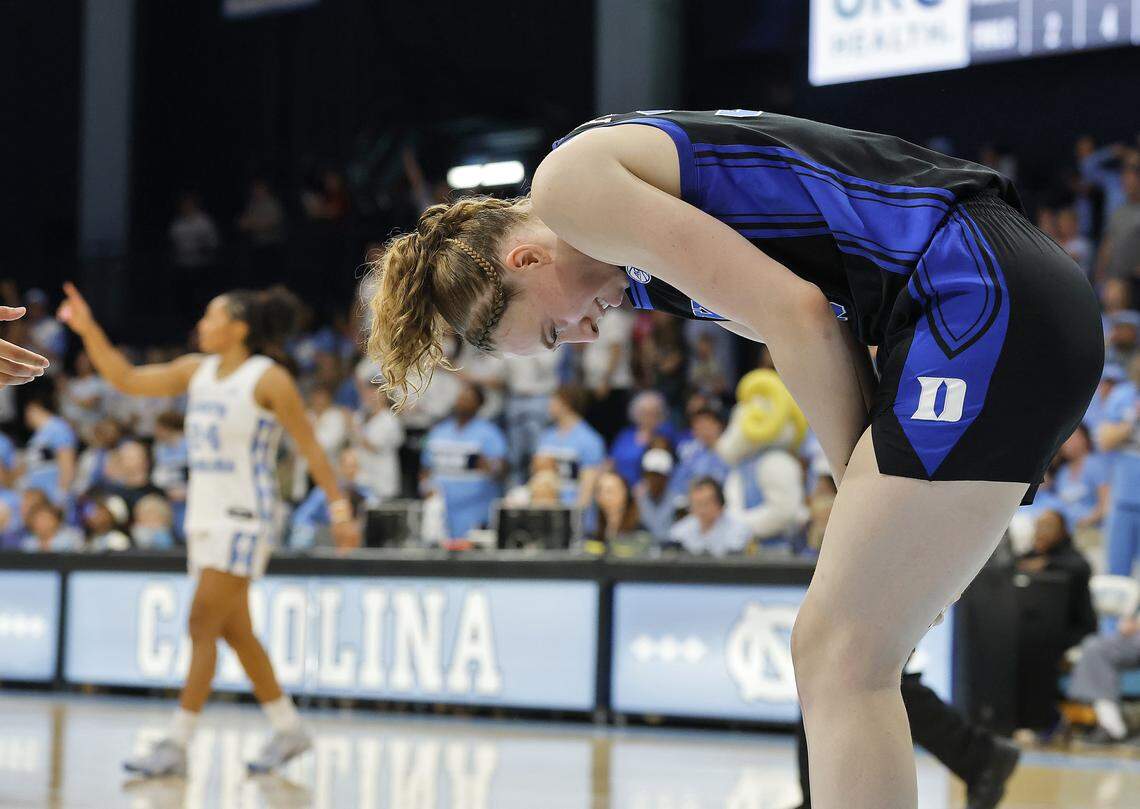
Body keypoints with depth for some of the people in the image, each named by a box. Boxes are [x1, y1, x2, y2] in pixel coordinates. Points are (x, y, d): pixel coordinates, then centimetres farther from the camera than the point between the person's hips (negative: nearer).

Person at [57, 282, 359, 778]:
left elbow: (310, 448, -9)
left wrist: (340, 510, -12)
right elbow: (126, 379, 11)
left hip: (244, 518, -8)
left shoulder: (268, 379, -10)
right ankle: (288, 730, 23)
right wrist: (89, 331, 0)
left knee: (202, 625, -11)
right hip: (204, 514, 8)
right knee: (234, 631, 12)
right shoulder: (197, 370, 10)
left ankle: (177, 746, -10)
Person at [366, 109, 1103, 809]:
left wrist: (859, 485, 0)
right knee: (846, 658, 13)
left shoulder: (569, 178, -4)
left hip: (982, 300, -10)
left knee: (841, 659, -10)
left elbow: (798, 317, -11)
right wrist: (871, 497, 12)